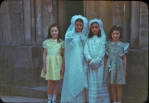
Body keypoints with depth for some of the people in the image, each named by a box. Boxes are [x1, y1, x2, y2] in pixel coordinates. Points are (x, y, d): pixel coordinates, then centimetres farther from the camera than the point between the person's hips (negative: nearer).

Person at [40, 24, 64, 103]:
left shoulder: (61, 42, 2)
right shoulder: (46, 42, 4)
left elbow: (63, 55, 3)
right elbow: (44, 54, 5)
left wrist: (63, 66, -3)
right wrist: (44, 66, 1)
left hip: (57, 63, 0)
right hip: (49, 63, 0)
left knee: (56, 82, 5)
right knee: (50, 82, 3)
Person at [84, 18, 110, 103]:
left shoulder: (102, 38, 3)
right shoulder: (88, 39, 10)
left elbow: (102, 51, -5)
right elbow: (85, 50, -1)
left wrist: (97, 61, -13)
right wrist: (90, 60, -15)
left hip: (100, 62, -2)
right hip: (90, 63, 2)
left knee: (100, 81, -1)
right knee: (92, 82, 2)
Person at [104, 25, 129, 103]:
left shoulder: (122, 45, 0)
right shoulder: (108, 44, 2)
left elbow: (124, 58, 4)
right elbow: (106, 57, 7)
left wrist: (125, 70, 4)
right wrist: (105, 67, 4)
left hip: (119, 66, -1)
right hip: (110, 66, 2)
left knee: (118, 85, 3)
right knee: (112, 85, 8)